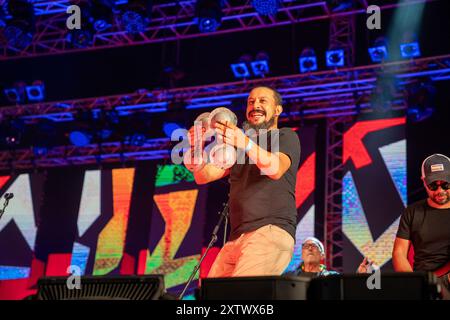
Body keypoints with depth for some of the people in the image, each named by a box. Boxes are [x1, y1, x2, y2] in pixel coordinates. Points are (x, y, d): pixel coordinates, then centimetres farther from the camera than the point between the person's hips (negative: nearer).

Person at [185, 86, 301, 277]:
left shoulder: (286, 136, 9)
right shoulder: (237, 146, 28)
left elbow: (276, 169, -14)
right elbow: (204, 176, 15)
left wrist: (246, 143, -32)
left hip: (271, 231, -6)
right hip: (236, 238, 6)